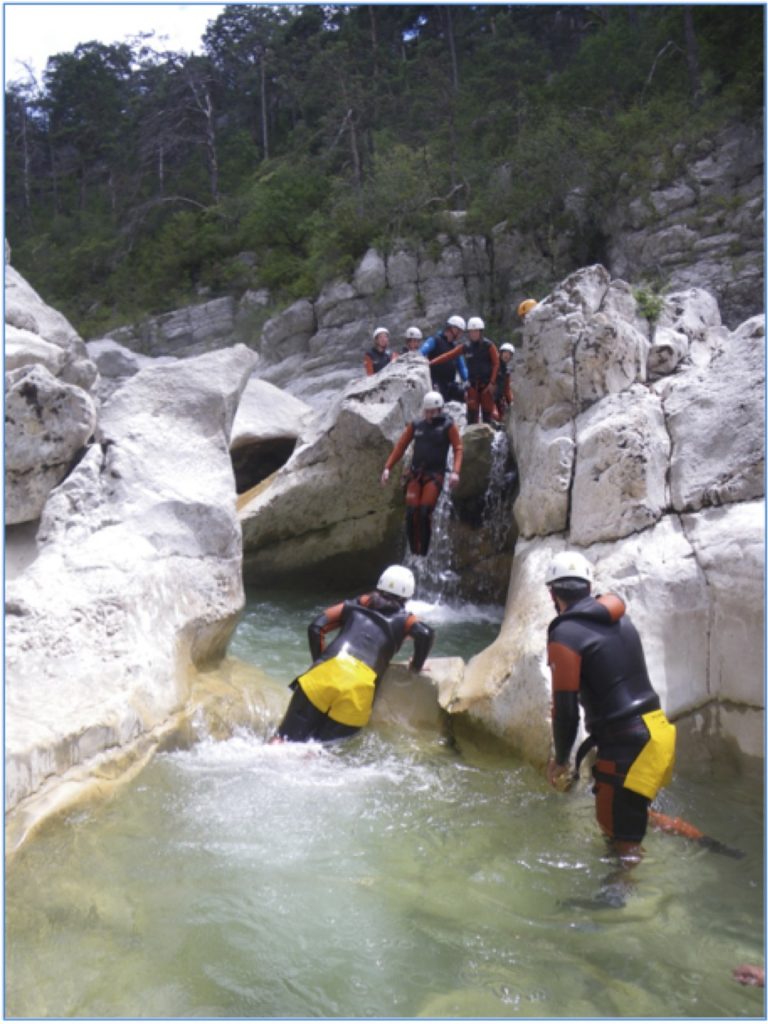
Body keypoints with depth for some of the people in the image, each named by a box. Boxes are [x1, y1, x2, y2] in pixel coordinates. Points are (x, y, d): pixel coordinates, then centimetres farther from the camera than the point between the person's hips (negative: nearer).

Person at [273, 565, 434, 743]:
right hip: (360, 687, -1)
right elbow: (426, 634, 1)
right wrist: (415, 668, 16)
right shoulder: (402, 619, 20)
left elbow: (316, 627, 17)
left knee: (286, 736, 5)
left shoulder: (354, 605, 26)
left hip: (325, 673, 1)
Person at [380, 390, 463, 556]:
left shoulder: (448, 426, 1)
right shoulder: (416, 425, 9)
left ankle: (424, 551, -5)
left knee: (424, 513, -15)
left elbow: (458, 449, -3)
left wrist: (455, 472, -18)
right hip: (415, 474, 3)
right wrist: (387, 467, 2)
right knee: (411, 513, -8)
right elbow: (400, 446, 10)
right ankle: (413, 550, 2)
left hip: (434, 475, -3)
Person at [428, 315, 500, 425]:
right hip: (473, 384, 3)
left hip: (486, 383, -2)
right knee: (472, 412, -2)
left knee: (488, 412, 1)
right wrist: (431, 363, -8)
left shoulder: (488, 346, -3)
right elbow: (448, 356, 1)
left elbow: (496, 364, -2)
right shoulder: (465, 347, 5)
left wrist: (492, 382, -9)